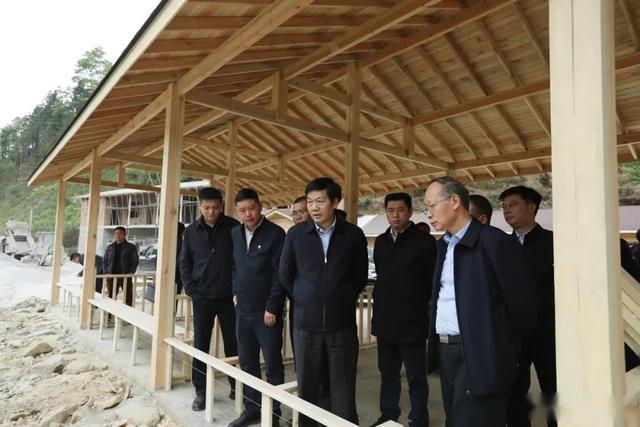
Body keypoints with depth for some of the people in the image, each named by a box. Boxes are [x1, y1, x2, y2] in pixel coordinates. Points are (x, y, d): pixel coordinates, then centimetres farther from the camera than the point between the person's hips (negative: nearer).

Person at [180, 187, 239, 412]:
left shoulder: (233, 227, -6)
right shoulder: (191, 231, 3)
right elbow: (184, 263, 9)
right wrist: (191, 289, -2)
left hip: (229, 296, -2)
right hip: (202, 297, 2)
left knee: (233, 343, 8)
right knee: (200, 344, 8)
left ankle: (237, 386, 25)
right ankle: (200, 391, 22)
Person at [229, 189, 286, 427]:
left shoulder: (275, 234, -12)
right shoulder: (235, 233, 7)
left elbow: (280, 275, -14)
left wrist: (271, 308, -15)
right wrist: (236, 292, 9)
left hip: (266, 311, -6)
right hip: (242, 310, 6)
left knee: (273, 365, 6)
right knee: (247, 363, 15)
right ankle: (252, 408, 31)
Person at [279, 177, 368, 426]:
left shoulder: (354, 235, -3)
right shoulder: (296, 234, -2)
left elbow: (360, 277, 8)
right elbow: (285, 274, 9)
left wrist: (342, 300, 9)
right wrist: (304, 300, 10)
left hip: (342, 323, -1)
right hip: (306, 322, 1)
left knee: (343, 389, 7)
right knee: (306, 387, 12)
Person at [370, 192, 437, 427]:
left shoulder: (424, 241, -7)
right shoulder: (381, 241, 8)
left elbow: (434, 282, -5)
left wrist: (423, 309, -4)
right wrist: (381, 307, 13)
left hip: (412, 321, -5)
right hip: (384, 320, 5)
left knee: (416, 377, 7)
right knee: (387, 373, 16)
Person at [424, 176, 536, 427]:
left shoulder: (494, 242, -13)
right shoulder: (444, 244, 12)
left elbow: (521, 301, -10)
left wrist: (504, 348, 2)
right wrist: (439, 344, 12)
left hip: (479, 356, -7)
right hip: (445, 352, 8)